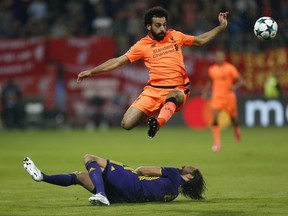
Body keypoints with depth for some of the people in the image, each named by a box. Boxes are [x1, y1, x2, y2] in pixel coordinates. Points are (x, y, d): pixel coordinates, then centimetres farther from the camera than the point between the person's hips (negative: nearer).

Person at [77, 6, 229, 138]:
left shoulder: (175, 36, 12)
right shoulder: (142, 45, 6)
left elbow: (200, 40, 26)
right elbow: (117, 61, 6)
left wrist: (221, 27, 21)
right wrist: (91, 72, 1)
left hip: (177, 89, -1)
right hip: (153, 90, 1)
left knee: (172, 97, -41)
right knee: (126, 124, -14)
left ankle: (158, 123, -65)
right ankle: (148, 118, 17)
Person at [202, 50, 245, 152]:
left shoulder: (230, 68, -6)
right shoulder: (212, 69, 7)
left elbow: (240, 80, -6)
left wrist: (234, 86, -25)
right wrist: (205, 91, 13)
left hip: (229, 96, -2)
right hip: (216, 97, 2)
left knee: (233, 118, 9)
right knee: (215, 119, -15)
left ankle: (237, 131, 46)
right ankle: (217, 143, -15)